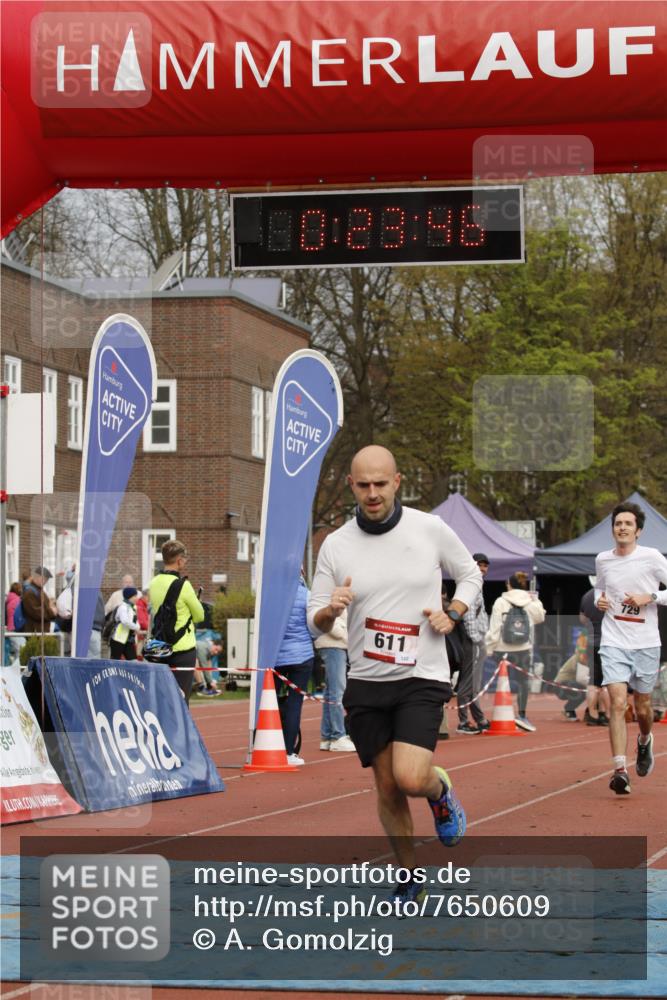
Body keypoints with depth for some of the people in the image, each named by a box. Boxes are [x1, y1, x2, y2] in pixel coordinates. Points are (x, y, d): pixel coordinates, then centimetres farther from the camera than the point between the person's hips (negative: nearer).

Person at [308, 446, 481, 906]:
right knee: (387, 788, 6)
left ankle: (442, 791, 15)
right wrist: (330, 610, -19)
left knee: (410, 778, -20)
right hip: (366, 682, 3)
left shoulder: (430, 529, -4)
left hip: (422, 678, -2)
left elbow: (471, 574, 13)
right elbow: (315, 622, 4)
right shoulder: (335, 545, 0)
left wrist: (452, 613, -6)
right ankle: (410, 878, 25)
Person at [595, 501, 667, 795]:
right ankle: (620, 769, -17)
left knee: (642, 707, 10)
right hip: (614, 642, 1)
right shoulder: (603, 560, 5)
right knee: (617, 703, -15)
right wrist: (599, 599, 2)